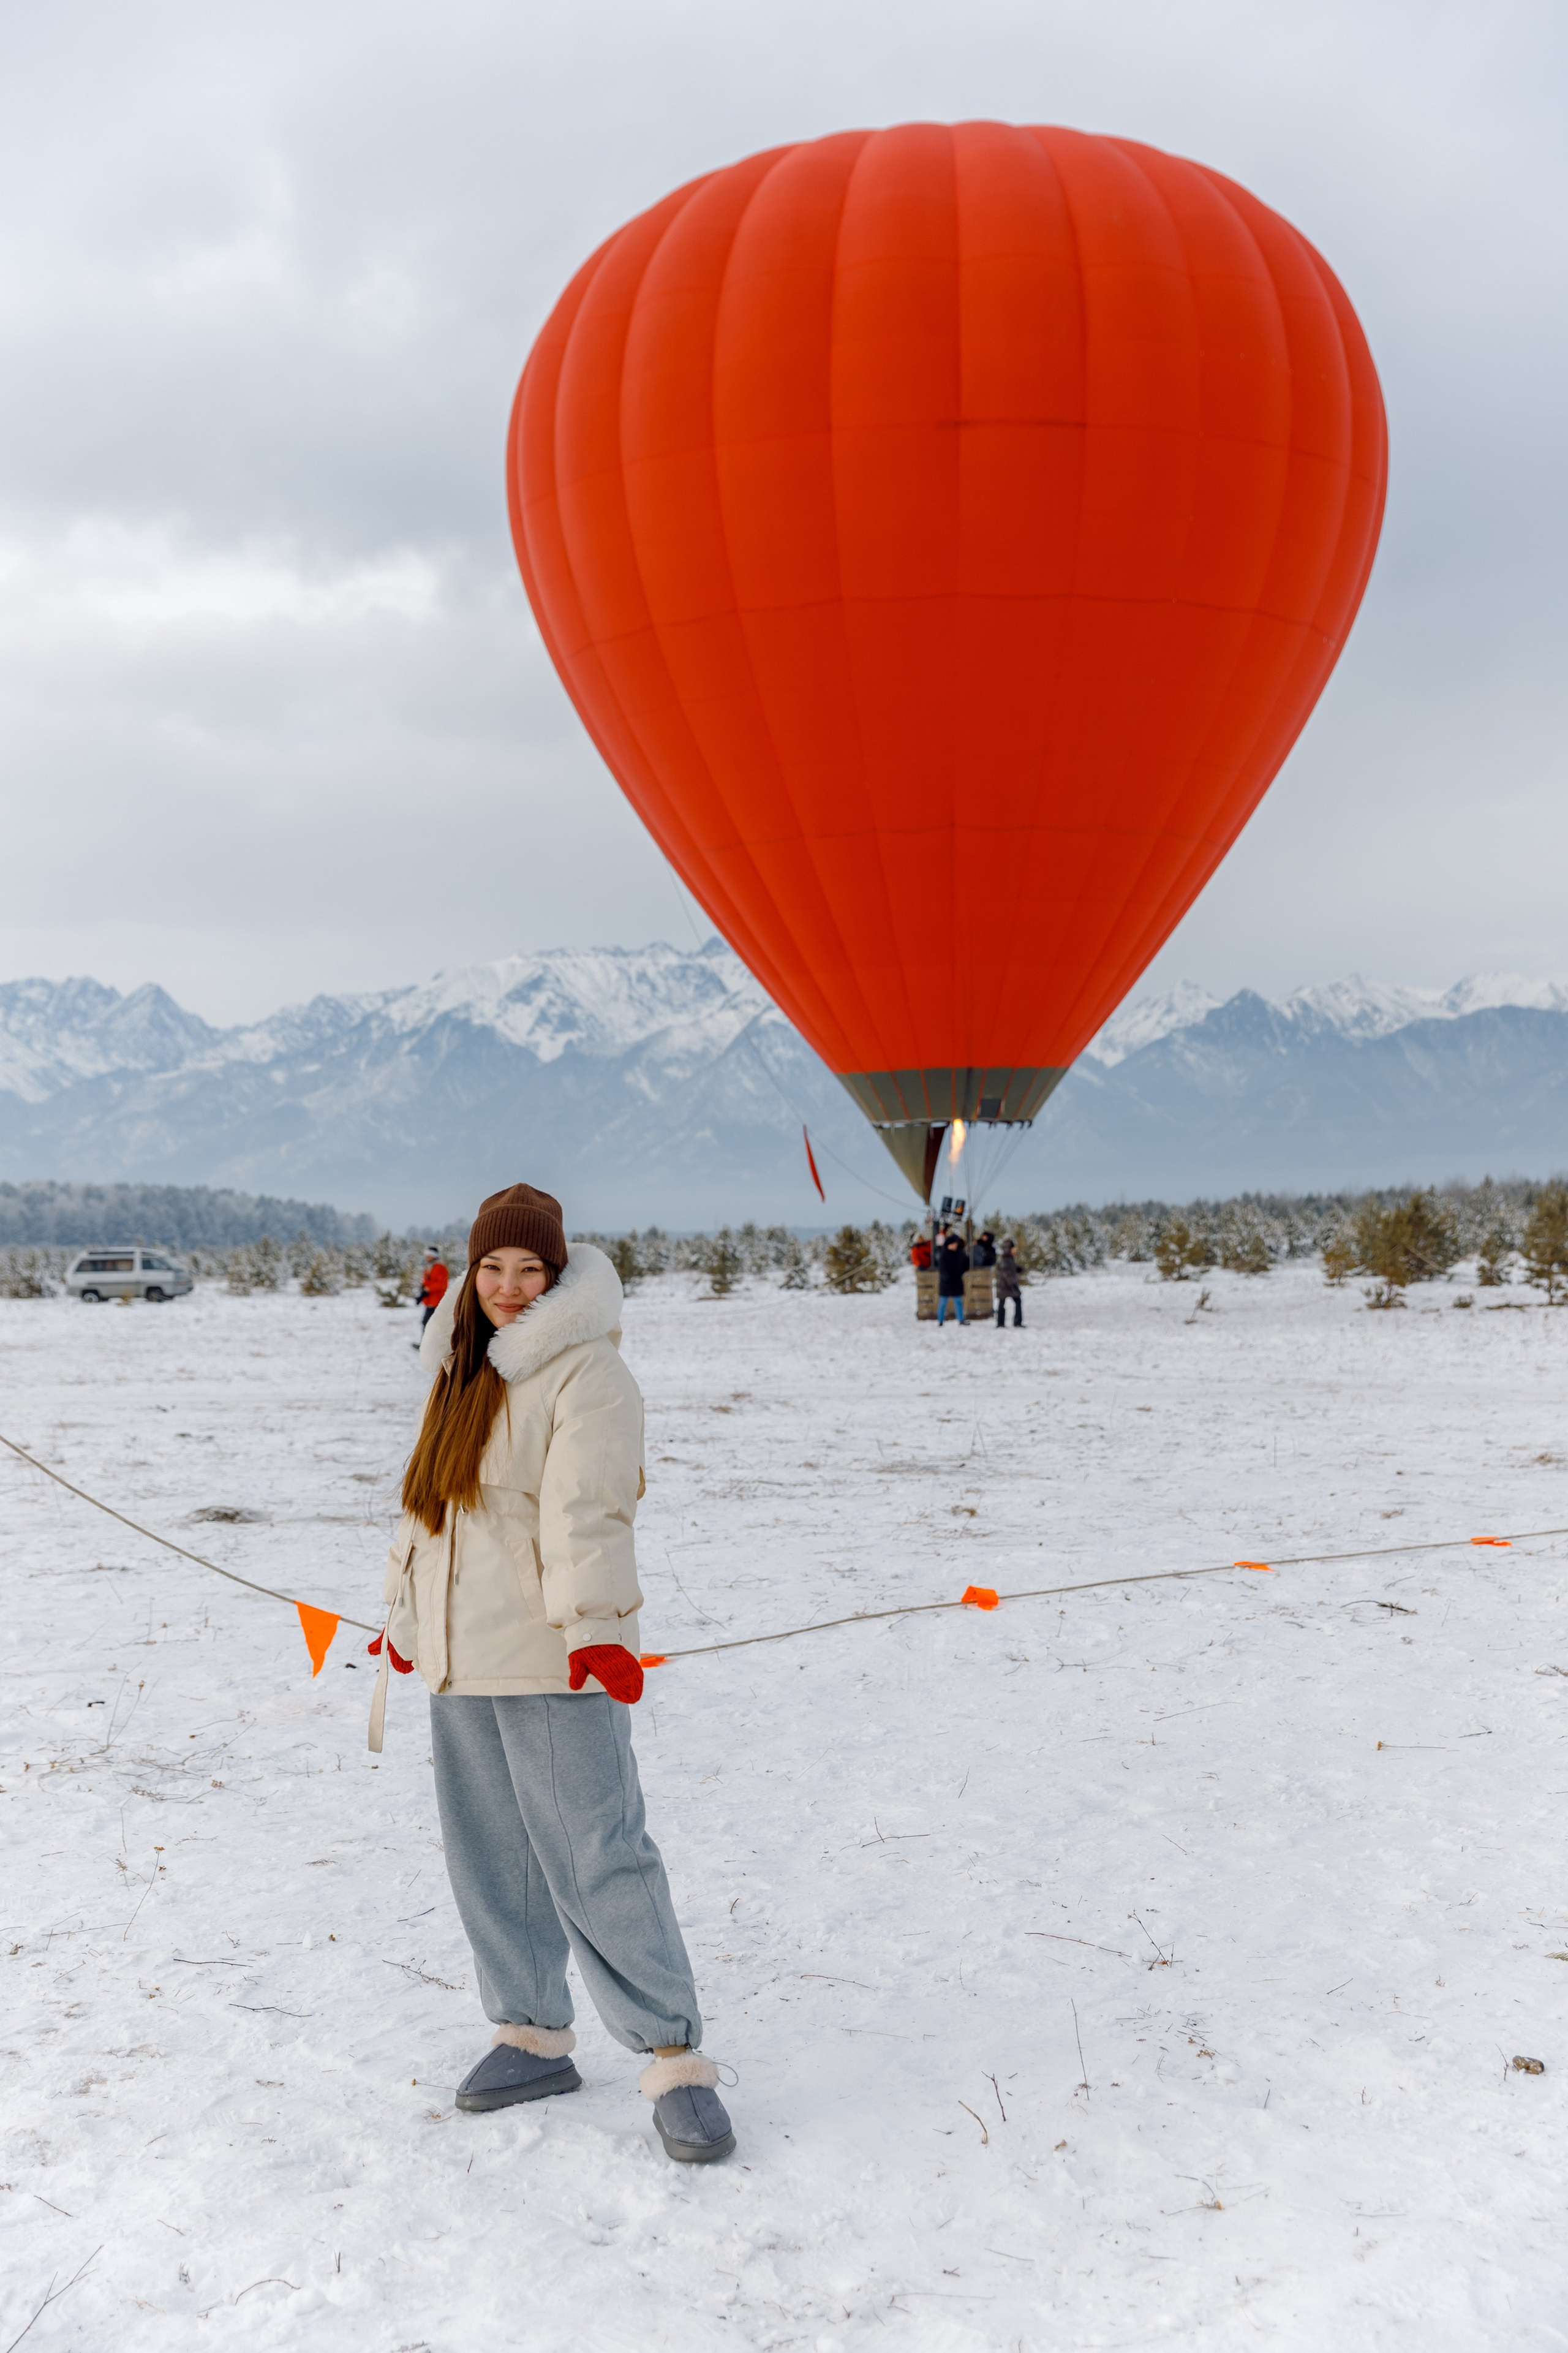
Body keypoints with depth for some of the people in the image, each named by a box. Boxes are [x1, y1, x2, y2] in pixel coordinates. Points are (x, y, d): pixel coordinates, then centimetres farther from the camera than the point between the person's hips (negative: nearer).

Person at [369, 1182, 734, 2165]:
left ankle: (675, 2060, 1)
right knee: (491, 1859, 15)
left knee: (598, 1859, -8)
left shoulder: (586, 1374, -11)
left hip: (554, 1670, -8)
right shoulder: (464, 1372, 15)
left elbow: (589, 1514, -22)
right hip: (462, 1660, 8)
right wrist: (408, 1618, 26)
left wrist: (594, 1629, -30)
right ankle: (534, 2037, 29)